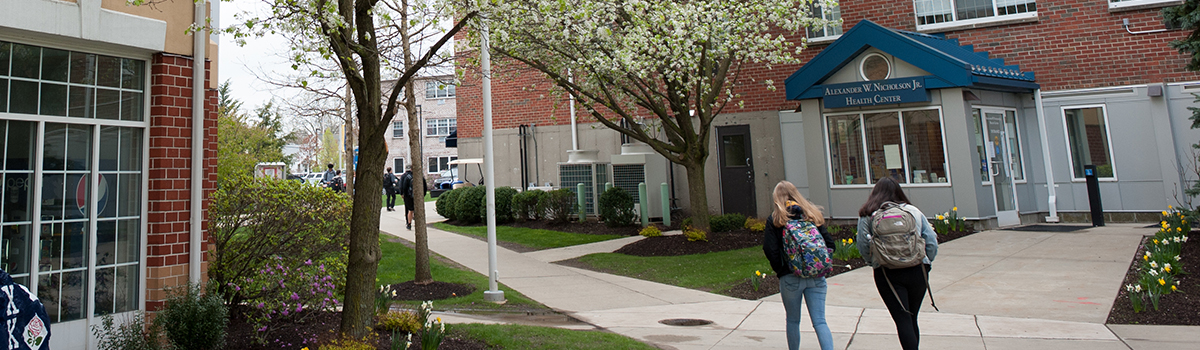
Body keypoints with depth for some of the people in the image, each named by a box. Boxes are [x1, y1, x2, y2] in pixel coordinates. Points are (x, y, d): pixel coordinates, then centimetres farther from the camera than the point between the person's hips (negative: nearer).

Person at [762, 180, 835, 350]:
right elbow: (829, 243, 3)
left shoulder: (774, 219, -1)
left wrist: (779, 269, 2)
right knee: (819, 321, 2)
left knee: (793, 321, 14)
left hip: (790, 278, -2)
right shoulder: (812, 214, 8)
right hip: (816, 277, 2)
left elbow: (770, 249, -10)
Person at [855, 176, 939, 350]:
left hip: (887, 273, -2)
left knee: (903, 320, 0)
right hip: (917, 271, 3)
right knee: (912, 318, 17)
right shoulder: (914, 212, 5)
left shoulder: (867, 216, 0)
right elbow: (932, 243, 5)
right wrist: (924, 264, 17)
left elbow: (863, 246, 0)